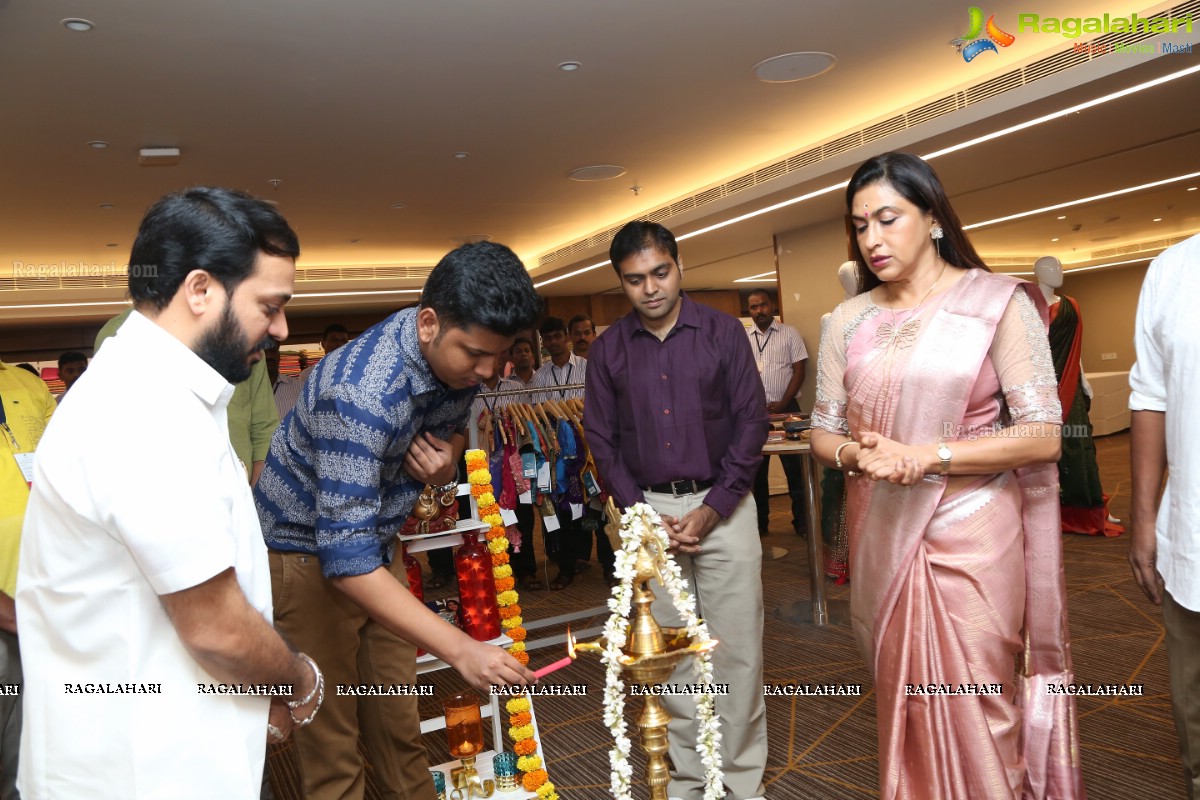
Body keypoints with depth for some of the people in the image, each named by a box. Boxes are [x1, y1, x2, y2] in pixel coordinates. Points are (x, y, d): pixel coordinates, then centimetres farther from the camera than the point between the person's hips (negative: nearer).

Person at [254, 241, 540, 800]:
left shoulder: (458, 362, -11)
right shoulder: (362, 391, -35)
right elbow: (345, 557, -37)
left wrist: (445, 465, -16)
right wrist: (459, 649, -40)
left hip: (377, 543, 7)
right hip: (308, 550, -6)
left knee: (398, 720, 13)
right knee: (333, 735, 2)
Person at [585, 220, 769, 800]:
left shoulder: (723, 332, 0)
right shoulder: (607, 351, 4)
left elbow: (752, 420, -3)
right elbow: (602, 440, 6)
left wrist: (714, 507, -9)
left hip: (721, 504, -1)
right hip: (648, 510, 2)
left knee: (736, 648, 2)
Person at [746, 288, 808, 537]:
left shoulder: (789, 333, 2)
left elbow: (799, 370, -2)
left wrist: (783, 404, -10)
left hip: (785, 408, -2)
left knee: (793, 466, 1)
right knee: (757, 468, 9)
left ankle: (801, 520, 11)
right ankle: (760, 522, 19)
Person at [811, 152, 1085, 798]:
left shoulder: (998, 303, -5)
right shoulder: (849, 320, 5)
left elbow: (1043, 434, -9)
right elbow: (824, 433, 8)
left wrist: (927, 456, -18)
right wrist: (858, 453, -14)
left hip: (971, 535, -3)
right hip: (883, 538, 4)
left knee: (974, 708, 4)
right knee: (901, 699, 16)